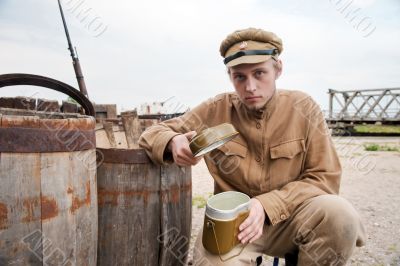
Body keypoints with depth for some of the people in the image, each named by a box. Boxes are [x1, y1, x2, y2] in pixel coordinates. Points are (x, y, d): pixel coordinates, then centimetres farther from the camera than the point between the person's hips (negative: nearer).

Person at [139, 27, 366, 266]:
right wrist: (174, 142, -24)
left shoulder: (303, 108, -6)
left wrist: (267, 205, -21)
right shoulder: (215, 111, -6)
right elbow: (154, 134, 2)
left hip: (290, 216, 1)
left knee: (339, 213, -29)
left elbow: (324, 178, -6)